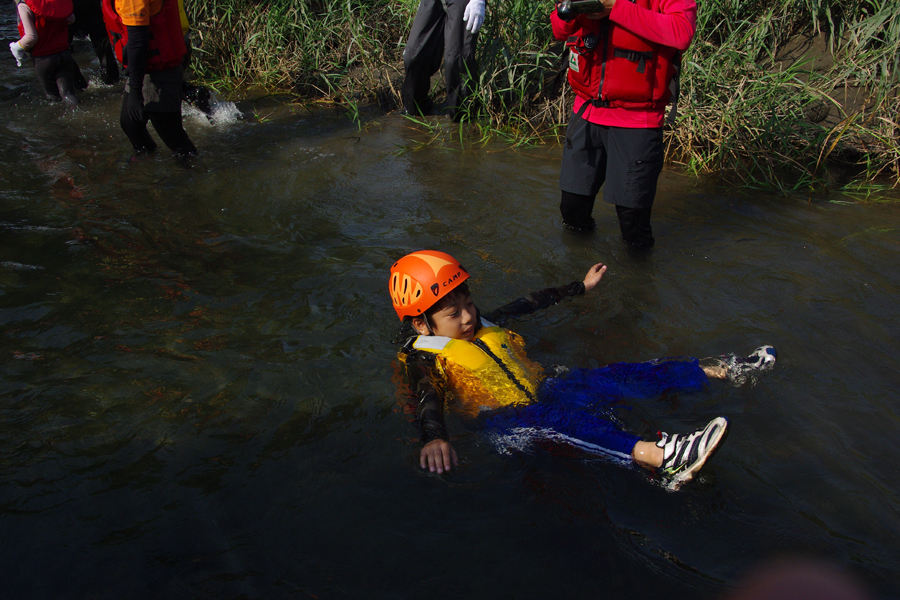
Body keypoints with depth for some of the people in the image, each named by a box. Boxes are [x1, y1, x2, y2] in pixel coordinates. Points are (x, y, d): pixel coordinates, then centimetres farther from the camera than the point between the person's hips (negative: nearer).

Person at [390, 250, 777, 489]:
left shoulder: (479, 326, 18)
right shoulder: (424, 358, -4)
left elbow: (527, 305, 28)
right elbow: (427, 398, -24)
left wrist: (582, 287, 39)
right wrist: (434, 439, -48)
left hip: (541, 387, 7)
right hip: (505, 417, -7)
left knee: (617, 377, -10)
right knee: (551, 418, -39)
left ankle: (722, 371, -10)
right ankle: (656, 456, -59)